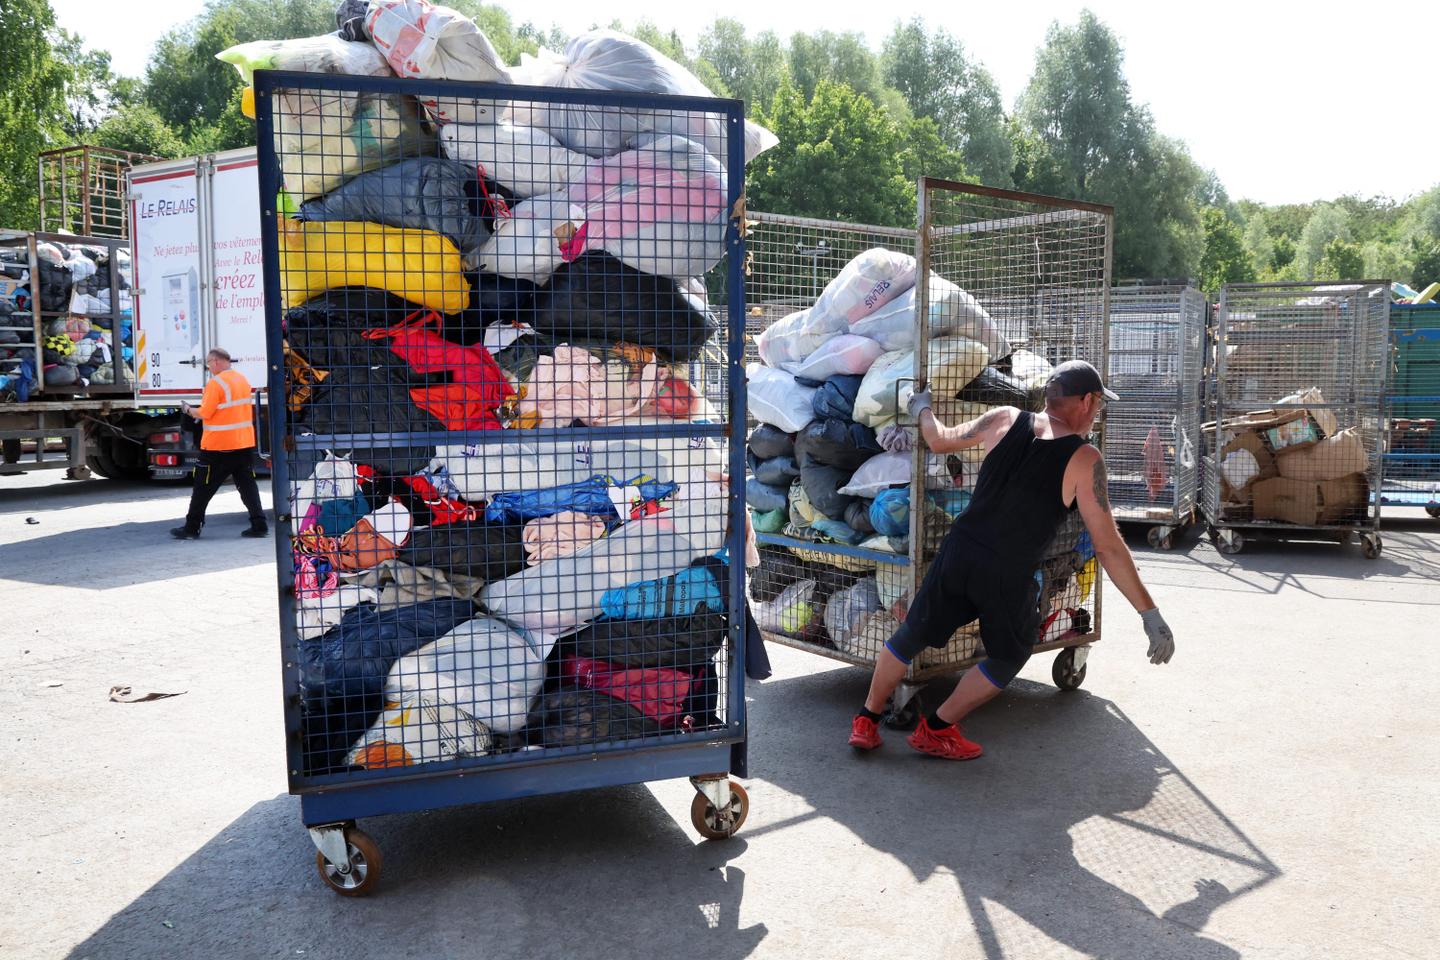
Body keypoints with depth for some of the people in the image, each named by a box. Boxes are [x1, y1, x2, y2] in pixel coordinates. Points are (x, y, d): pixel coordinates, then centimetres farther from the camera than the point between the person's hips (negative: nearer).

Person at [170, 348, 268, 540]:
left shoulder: (215, 383, -14)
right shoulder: (242, 379, 10)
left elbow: (204, 414, -14)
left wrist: (188, 409, 4)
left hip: (218, 446, -6)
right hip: (245, 443, 7)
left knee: (203, 488, 4)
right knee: (247, 485, 7)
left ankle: (191, 528, 12)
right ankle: (259, 525, 0)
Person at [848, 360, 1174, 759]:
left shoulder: (1005, 420, 3)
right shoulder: (1084, 460, -7)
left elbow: (940, 440, 18)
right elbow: (1109, 547, -9)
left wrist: (922, 407, 39)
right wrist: (1150, 614, -3)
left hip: (958, 554, 4)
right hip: (1008, 578, -3)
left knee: (911, 637, 20)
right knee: (1007, 658, 23)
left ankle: (866, 719, 31)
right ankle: (937, 729, 26)